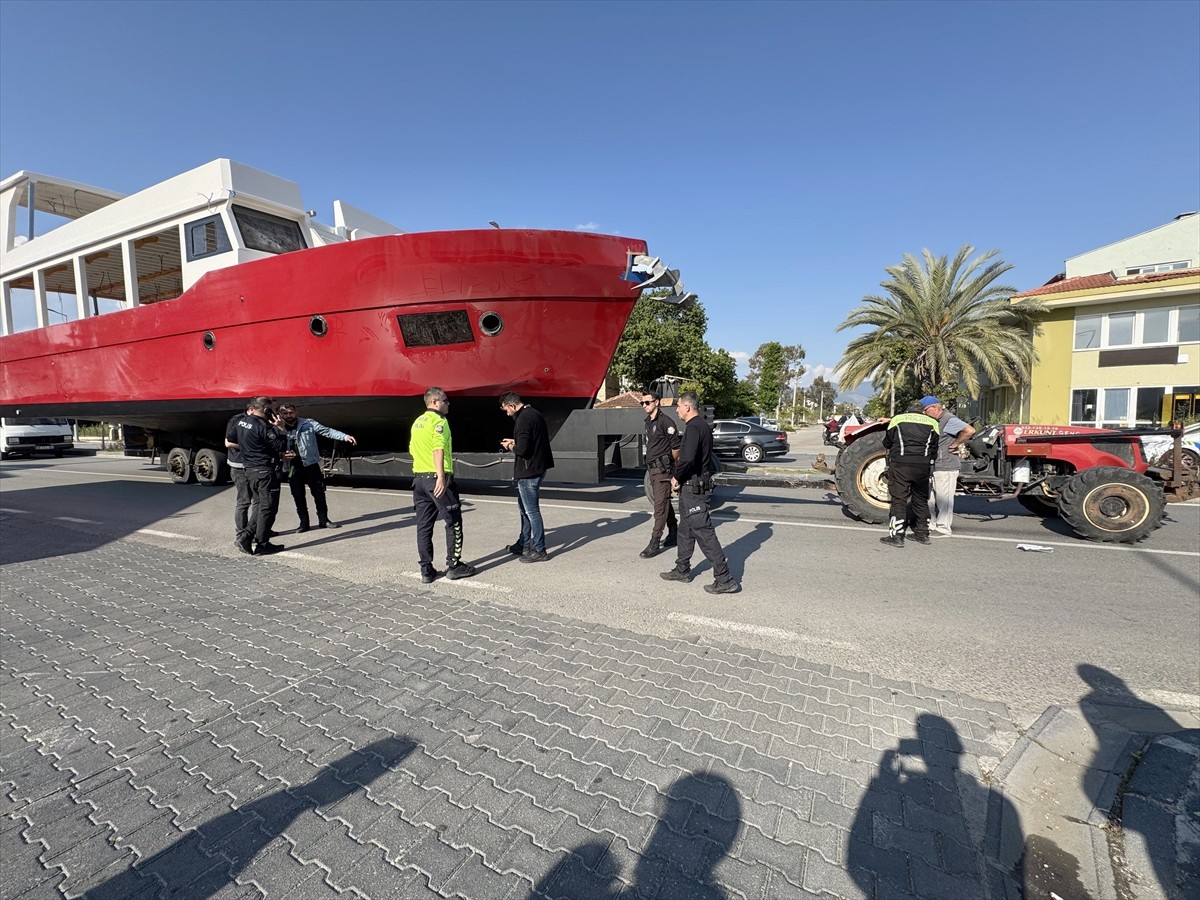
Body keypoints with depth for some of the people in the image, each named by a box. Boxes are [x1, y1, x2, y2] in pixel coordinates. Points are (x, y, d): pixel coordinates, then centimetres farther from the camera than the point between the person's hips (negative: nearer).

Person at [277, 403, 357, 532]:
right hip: (292, 468, 1)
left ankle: (323, 520, 16)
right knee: (298, 497, 8)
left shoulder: (309, 424, -3)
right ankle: (304, 522, 20)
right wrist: (282, 456, -14)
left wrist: (345, 436, -22)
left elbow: (327, 431, -9)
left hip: (311, 465, -1)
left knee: (319, 493, 3)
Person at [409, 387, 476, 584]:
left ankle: (426, 570, 13)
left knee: (424, 525, 8)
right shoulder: (439, 420, -10)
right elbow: (438, 449, -21)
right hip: (437, 478, -8)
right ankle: (454, 566, 9)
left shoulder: (417, 422, 16)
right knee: (453, 522, 3)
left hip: (418, 477, 8)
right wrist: (441, 477, -28)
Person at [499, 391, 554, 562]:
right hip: (539, 467, 10)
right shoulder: (536, 414, 12)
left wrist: (511, 446, -4)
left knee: (532, 510, -2)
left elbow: (522, 449, -24)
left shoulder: (523, 419, -19)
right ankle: (524, 543, 31)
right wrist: (515, 442, 15)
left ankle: (539, 550, 6)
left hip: (529, 471, -10)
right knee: (524, 506, 21)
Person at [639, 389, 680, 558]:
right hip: (652, 468, 9)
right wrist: (650, 465, 15)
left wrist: (669, 464, -1)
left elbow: (676, 447, -12)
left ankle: (654, 543, -6)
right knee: (665, 503, 16)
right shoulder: (648, 422, 14)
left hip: (663, 469, -9)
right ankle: (674, 534, 28)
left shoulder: (665, 421, -13)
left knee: (660, 505, -7)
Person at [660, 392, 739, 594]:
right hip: (697, 485, 11)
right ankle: (682, 570, 32)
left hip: (692, 488, -11)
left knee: (704, 533, -7)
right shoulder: (703, 425, 14)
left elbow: (687, 458, -30)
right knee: (686, 530, 19)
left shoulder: (693, 428, -18)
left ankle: (724, 579, -2)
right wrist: (680, 476, 10)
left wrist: (676, 477, -13)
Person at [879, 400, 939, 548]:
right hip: (923, 466, 3)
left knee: (899, 500, -2)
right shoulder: (932, 422, 15)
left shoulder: (898, 419, 10)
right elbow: (934, 447, 14)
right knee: (921, 500, 15)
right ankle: (922, 534, 25)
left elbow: (887, 442, 12)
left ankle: (896, 536, -4)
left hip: (900, 464, -3)